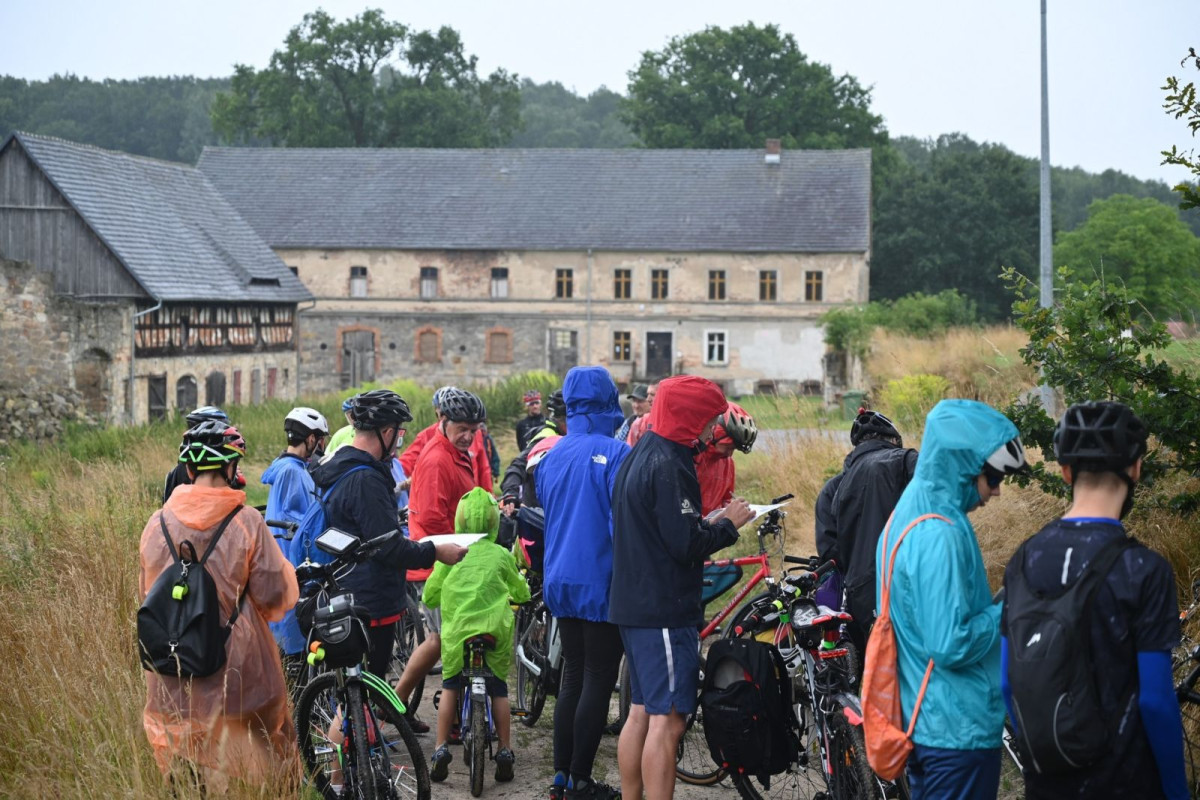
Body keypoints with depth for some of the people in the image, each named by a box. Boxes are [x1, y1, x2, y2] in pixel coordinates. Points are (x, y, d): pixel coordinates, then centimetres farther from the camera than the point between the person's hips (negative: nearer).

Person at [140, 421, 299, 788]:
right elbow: (274, 596, -8)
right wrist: (283, 568, 13)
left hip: (172, 684, 3)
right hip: (237, 672, -3)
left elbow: (145, 595, 9)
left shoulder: (157, 523, -2)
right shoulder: (247, 522, -12)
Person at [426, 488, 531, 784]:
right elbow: (521, 593, 18)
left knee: (450, 687, 17)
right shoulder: (502, 555, 6)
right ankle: (505, 752, 11)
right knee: (499, 690, 15)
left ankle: (441, 751, 10)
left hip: (456, 631, 0)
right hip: (495, 631, 0)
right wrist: (513, 593, 40)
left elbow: (429, 597, 9)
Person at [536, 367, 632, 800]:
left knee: (572, 675, 15)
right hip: (602, 582, -7)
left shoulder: (552, 455, 7)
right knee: (598, 679, 1)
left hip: (561, 582, 7)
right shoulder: (615, 453, -14)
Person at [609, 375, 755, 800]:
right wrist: (728, 523, -7)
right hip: (665, 611, -10)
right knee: (667, 719, -8)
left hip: (633, 605, 10)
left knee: (641, 713, 16)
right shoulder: (668, 466, -18)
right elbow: (686, 545, -22)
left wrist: (707, 523, 10)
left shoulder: (638, 457, 14)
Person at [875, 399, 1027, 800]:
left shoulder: (907, 514, 9)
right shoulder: (941, 536, -22)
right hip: (959, 729, -10)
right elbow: (951, 645, -25)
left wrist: (996, 605, 10)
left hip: (920, 720, 10)